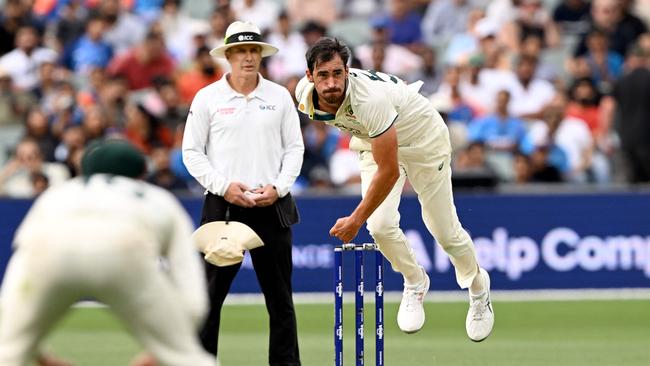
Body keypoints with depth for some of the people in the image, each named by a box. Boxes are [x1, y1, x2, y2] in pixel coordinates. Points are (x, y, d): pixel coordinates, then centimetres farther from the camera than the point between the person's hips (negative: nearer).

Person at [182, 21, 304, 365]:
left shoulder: (280, 97, 7)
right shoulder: (207, 98, 1)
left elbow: (294, 147, 9)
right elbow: (191, 151, 2)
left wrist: (278, 187, -7)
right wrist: (223, 186, -10)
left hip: (272, 205, 2)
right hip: (223, 205, -2)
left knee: (280, 296, 6)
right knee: (210, 295, -3)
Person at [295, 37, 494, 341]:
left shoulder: (370, 99, -43)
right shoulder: (305, 95, -22)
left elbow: (389, 171, -36)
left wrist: (356, 220, -27)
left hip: (423, 138, -5)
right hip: (373, 142, 5)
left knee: (445, 231, 1)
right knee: (380, 225, -14)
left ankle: (478, 286, 31)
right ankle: (414, 283, 14)